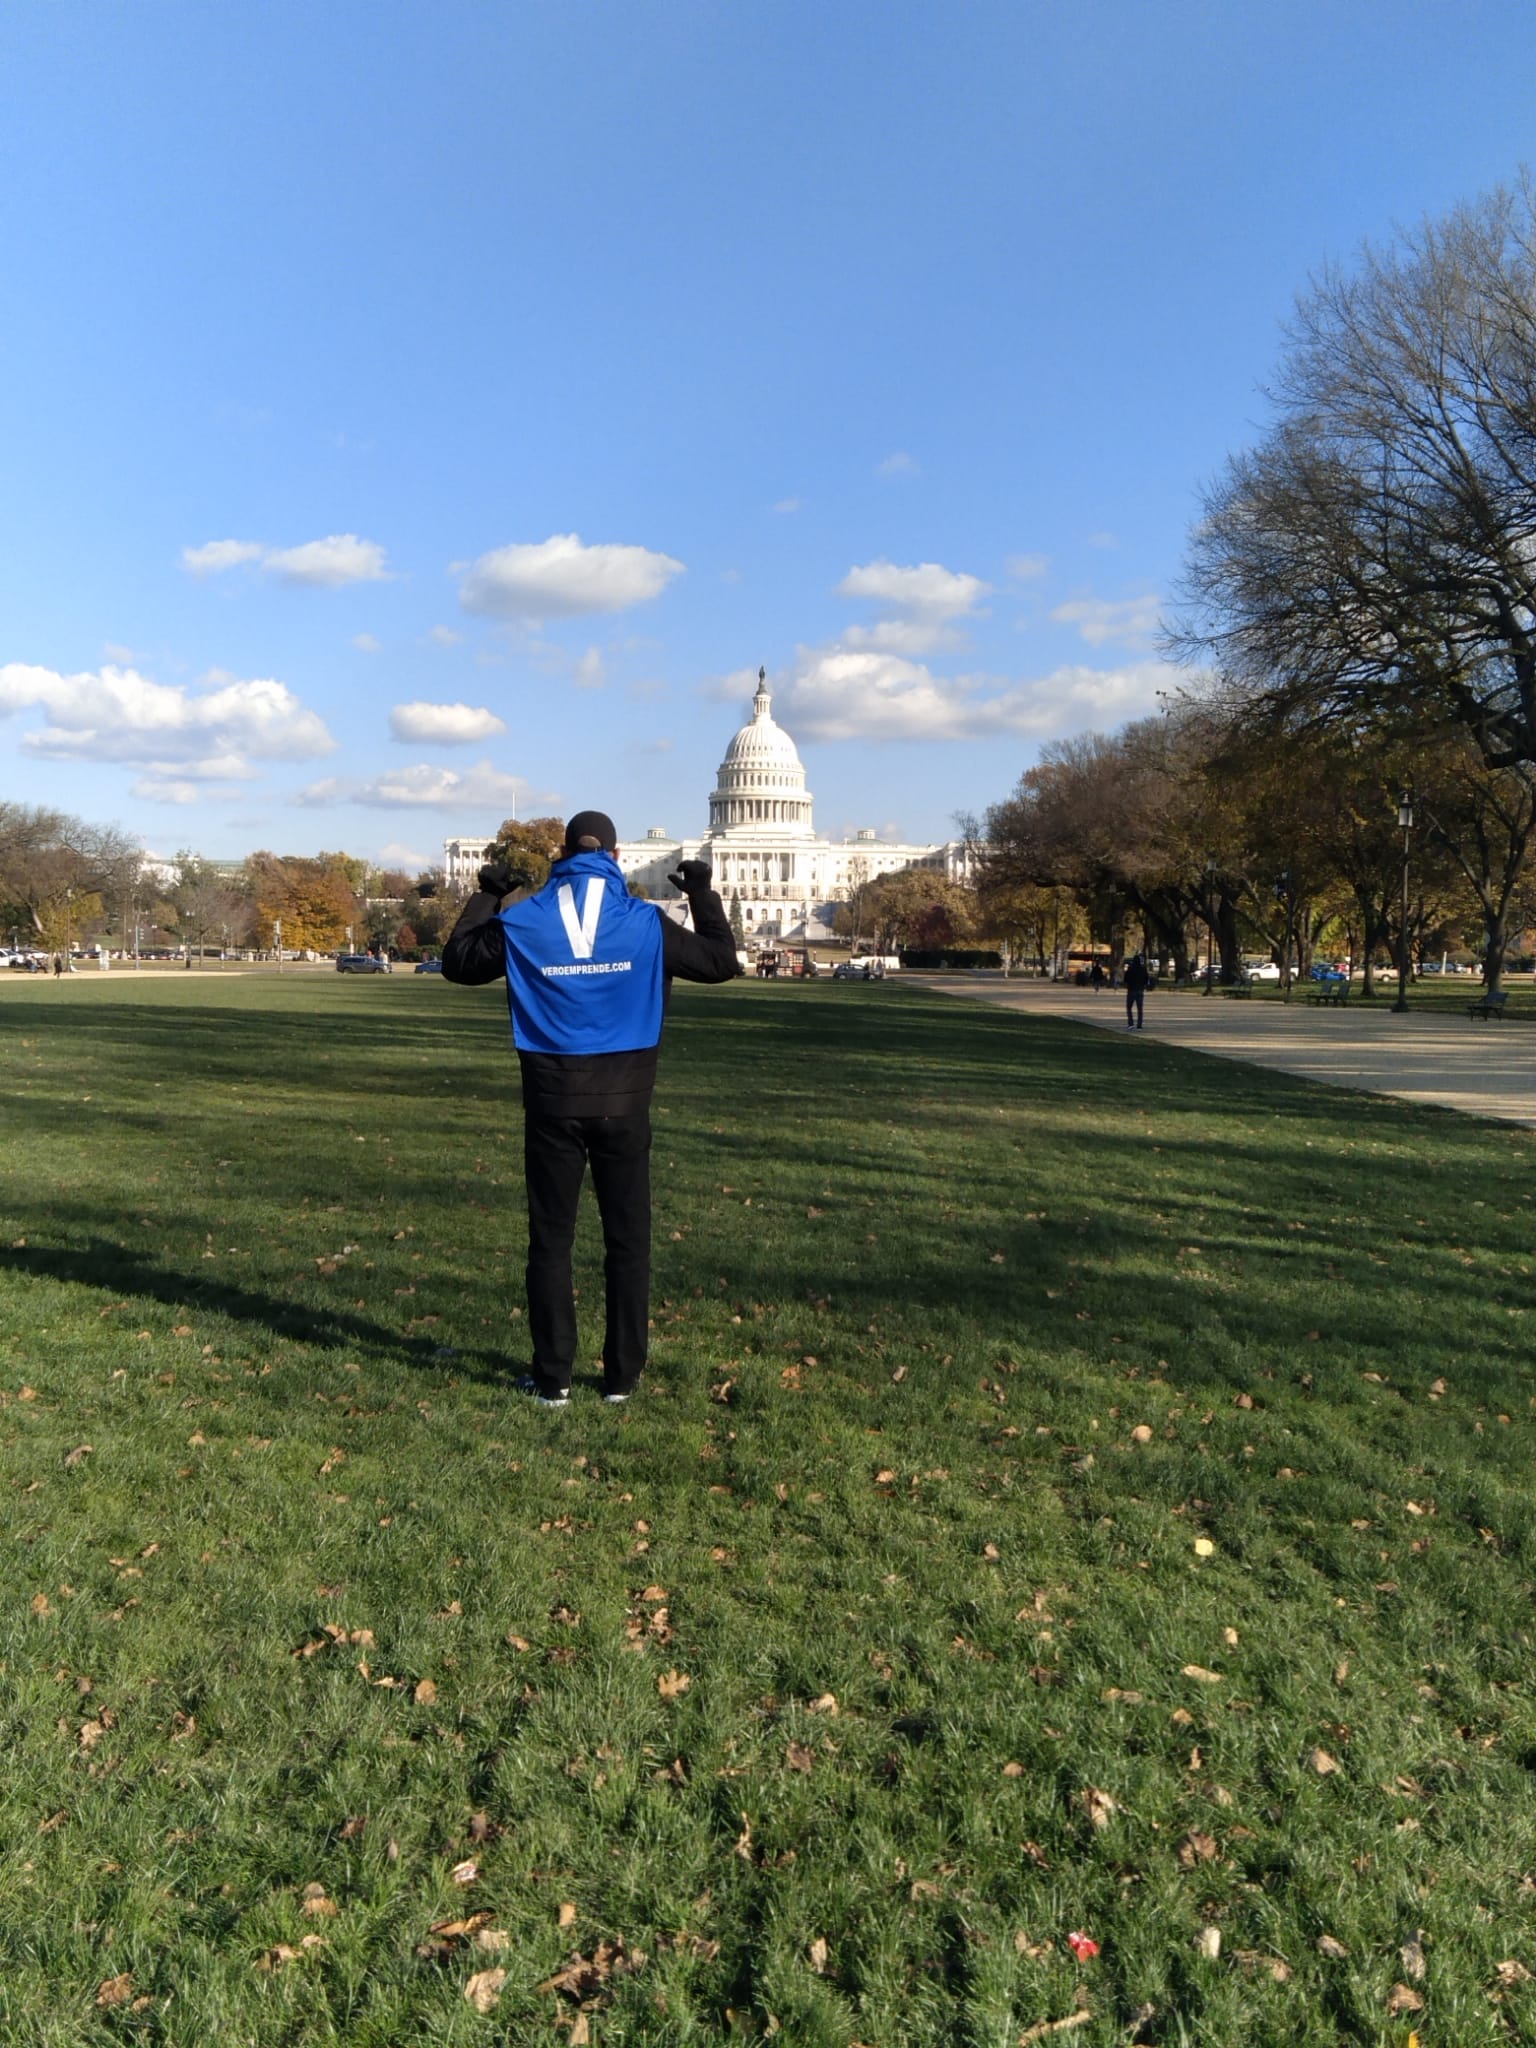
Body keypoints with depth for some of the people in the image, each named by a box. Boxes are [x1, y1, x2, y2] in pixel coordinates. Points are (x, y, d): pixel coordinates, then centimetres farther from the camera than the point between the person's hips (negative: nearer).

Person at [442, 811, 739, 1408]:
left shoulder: (521, 921, -2)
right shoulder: (645, 922, -3)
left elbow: (457, 962, 12)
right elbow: (721, 961, 7)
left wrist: (485, 897, 22)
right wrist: (703, 895, 20)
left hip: (553, 1099, 0)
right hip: (623, 1100, 0)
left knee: (550, 1239, 8)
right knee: (627, 1238, 9)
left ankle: (552, 1378, 11)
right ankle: (622, 1376, 14)